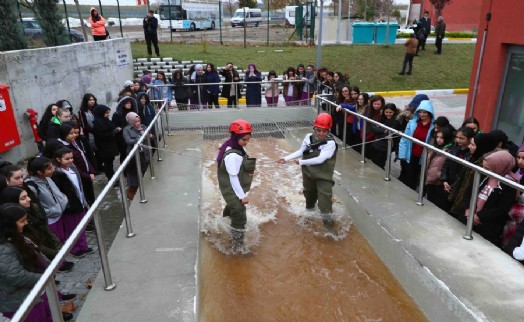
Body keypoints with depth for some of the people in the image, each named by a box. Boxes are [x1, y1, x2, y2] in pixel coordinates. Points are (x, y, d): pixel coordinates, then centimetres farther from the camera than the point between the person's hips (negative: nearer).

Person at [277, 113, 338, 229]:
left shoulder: (330, 143, -23)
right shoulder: (309, 137, -9)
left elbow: (320, 159, -28)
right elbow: (300, 151, -3)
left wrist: (301, 162, -24)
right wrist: (286, 158, -11)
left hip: (323, 174, -5)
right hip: (308, 172, 5)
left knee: (325, 194, -6)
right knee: (309, 192, 25)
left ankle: (326, 215, 9)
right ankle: (309, 207, 50)